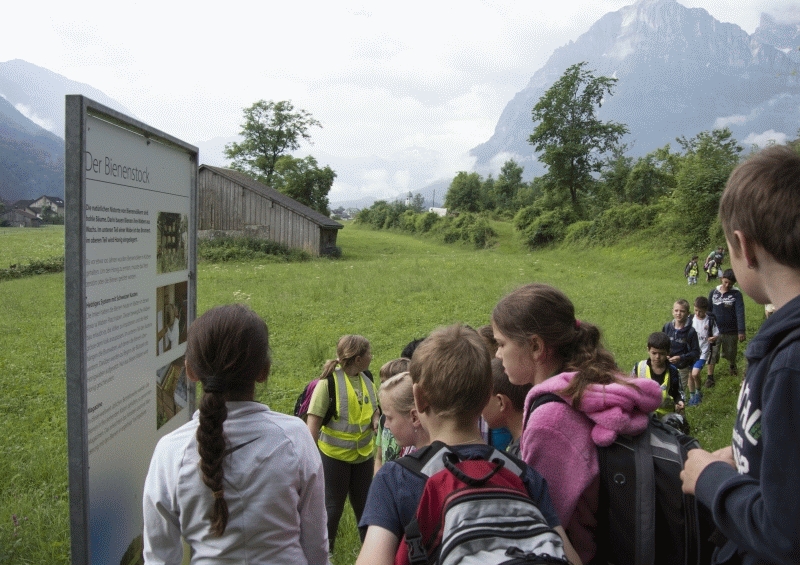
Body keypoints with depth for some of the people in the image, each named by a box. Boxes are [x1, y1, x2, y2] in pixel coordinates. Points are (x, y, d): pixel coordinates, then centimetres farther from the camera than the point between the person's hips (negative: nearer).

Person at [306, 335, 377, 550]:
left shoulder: (367, 379, 0)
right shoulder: (330, 381, -18)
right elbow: (314, 419, -15)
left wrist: (376, 420, -7)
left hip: (363, 454, 5)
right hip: (334, 454, -5)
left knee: (364, 504, 16)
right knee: (333, 506, 9)